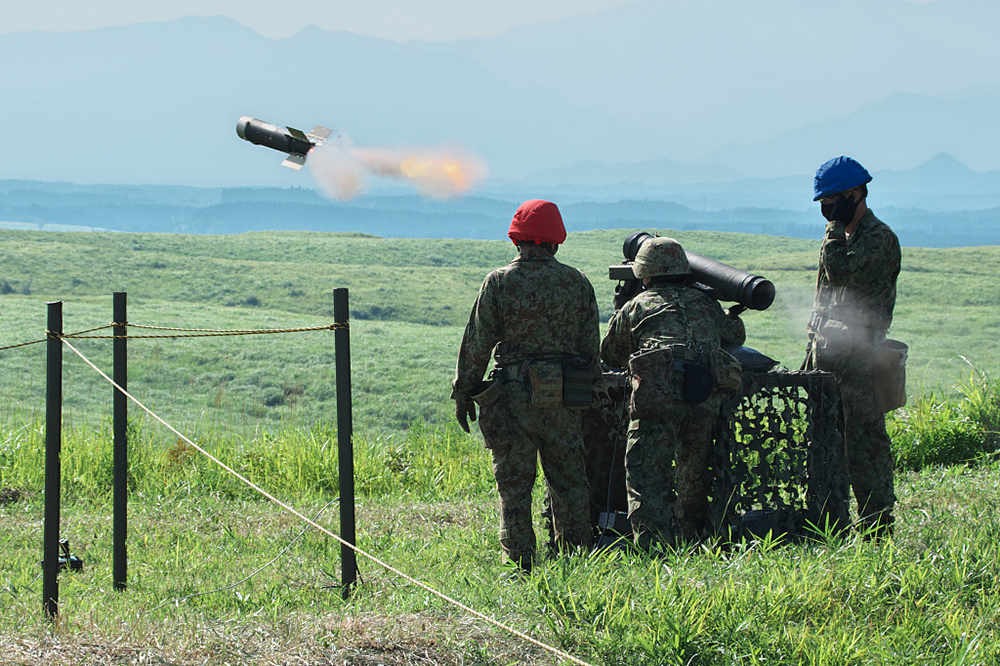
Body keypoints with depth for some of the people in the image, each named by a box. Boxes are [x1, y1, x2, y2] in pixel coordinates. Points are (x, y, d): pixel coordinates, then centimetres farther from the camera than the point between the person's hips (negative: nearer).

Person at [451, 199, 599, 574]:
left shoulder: (499, 283, -6)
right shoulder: (577, 283, 3)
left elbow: (477, 343, -4)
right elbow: (590, 344, 8)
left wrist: (463, 392, 4)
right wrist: (583, 389, 18)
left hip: (513, 394, -3)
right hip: (563, 400, 3)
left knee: (514, 484, 3)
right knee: (569, 480, 12)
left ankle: (519, 566, 2)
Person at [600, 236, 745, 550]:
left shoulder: (637, 306, 17)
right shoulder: (707, 305, 26)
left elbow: (609, 354, 29)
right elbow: (736, 334, 44)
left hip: (658, 397, -4)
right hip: (706, 400, 4)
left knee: (646, 476, -6)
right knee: (693, 475, 21)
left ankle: (654, 546, -20)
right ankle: (693, 540, 30)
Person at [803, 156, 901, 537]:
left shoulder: (879, 238, -9)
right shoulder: (838, 236, 19)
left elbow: (841, 271, -24)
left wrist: (837, 227, -12)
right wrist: (812, 353, 21)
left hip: (859, 354, -9)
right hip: (827, 355, 9)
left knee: (864, 437, -8)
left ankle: (878, 524, -6)